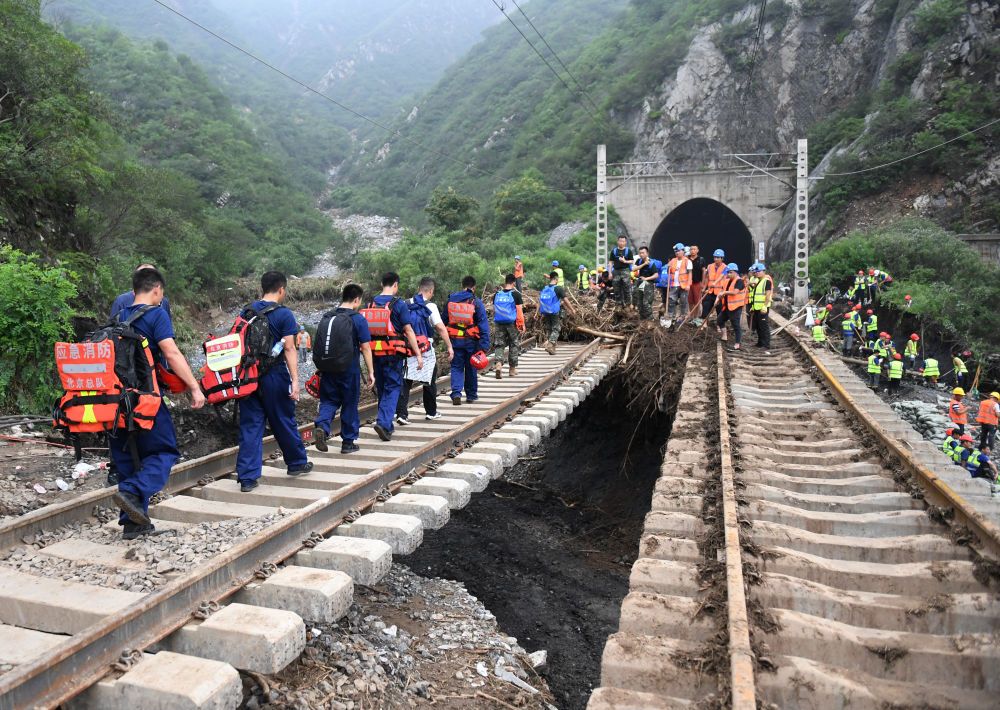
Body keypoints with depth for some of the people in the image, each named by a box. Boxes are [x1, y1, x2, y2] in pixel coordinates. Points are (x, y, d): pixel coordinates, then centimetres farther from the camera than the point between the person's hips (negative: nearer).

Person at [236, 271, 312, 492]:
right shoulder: (283, 314, -9)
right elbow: (289, 349, -13)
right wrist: (295, 380, -13)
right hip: (274, 376, -4)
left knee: (250, 425, 6)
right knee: (284, 422, 11)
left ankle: (247, 477, 3)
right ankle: (297, 463, 29)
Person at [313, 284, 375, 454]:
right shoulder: (358, 319, -8)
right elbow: (365, 348, -9)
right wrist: (371, 372, -3)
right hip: (350, 370, -3)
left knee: (329, 400, 13)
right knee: (350, 405, 9)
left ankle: (321, 426, -14)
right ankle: (348, 442, 17)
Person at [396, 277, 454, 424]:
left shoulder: (405, 305, 4)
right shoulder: (430, 306, -8)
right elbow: (441, 328, -13)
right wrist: (449, 347, -8)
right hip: (425, 350, -3)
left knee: (405, 382, 6)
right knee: (429, 381, 14)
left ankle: (401, 413, -5)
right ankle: (431, 412, 25)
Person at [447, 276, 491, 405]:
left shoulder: (451, 299, 2)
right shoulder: (476, 302, -8)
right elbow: (484, 325, -11)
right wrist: (484, 345, -11)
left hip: (455, 340, 1)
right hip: (471, 341, -1)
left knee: (456, 367, 9)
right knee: (471, 368, 13)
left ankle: (456, 393, -8)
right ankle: (471, 395, 23)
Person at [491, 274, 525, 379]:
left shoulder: (497, 295, 5)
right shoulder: (516, 294, -7)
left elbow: (494, 310, 12)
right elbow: (519, 311, -8)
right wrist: (522, 324, -1)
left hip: (499, 323, 3)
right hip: (512, 323, -3)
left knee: (499, 345, 6)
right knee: (514, 346, 9)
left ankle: (498, 364, -19)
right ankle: (512, 369, 16)